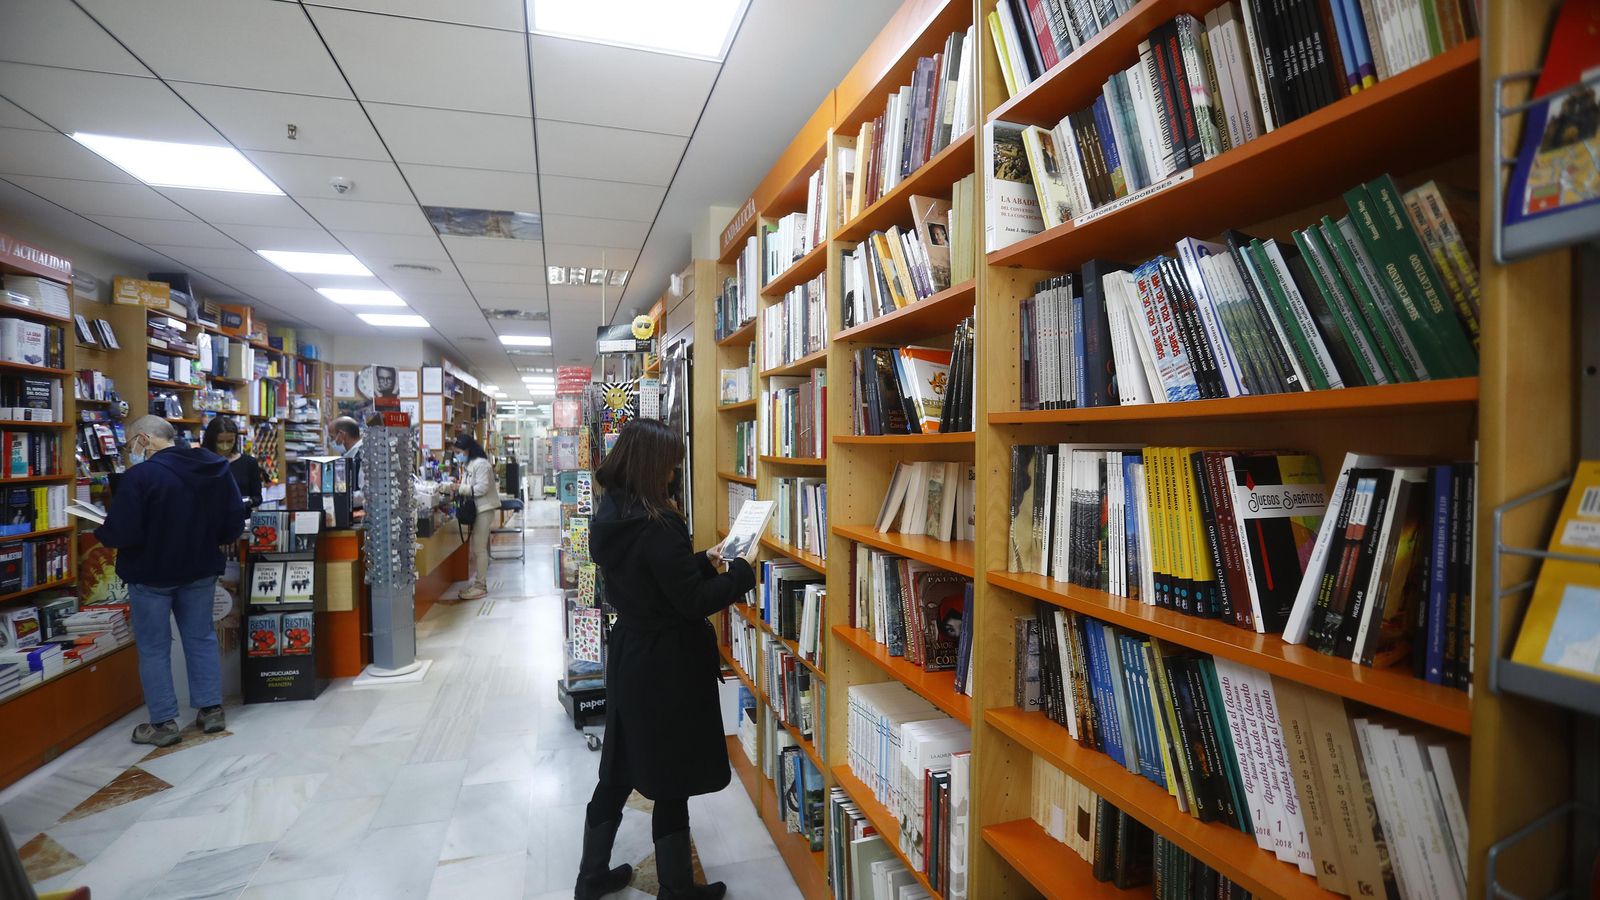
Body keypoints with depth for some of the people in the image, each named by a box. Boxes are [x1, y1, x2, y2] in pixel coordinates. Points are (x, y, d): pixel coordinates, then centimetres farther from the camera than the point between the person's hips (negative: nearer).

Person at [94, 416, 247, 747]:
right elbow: (235, 524, 2)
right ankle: (212, 709, 20)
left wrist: (101, 532, 1)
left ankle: (164, 723, 14)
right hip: (200, 569, 5)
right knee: (201, 638, 15)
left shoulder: (139, 475, -19)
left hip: (150, 573, -5)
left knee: (153, 648, 8)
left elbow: (122, 535, -20)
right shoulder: (217, 467, -1)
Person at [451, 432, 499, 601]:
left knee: (479, 548, -6)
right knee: (476, 548, 13)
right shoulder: (470, 464, 14)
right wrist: (459, 489, 4)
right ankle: (478, 582, 21)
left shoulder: (481, 464, -15)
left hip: (484, 509, -10)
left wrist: (461, 489, -18)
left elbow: (482, 488, -22)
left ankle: (481, 587, 0)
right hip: (476, 509, 10)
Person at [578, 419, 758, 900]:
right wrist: (742, 571, -10)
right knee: (671, 781, 8)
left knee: (618, 769, 22)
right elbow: (694, 602, -21)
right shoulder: (657, 523, -25)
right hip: (667, 666, -8)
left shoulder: (608, 516, 2)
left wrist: (703, 560, 12)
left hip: (628, 657, 8)